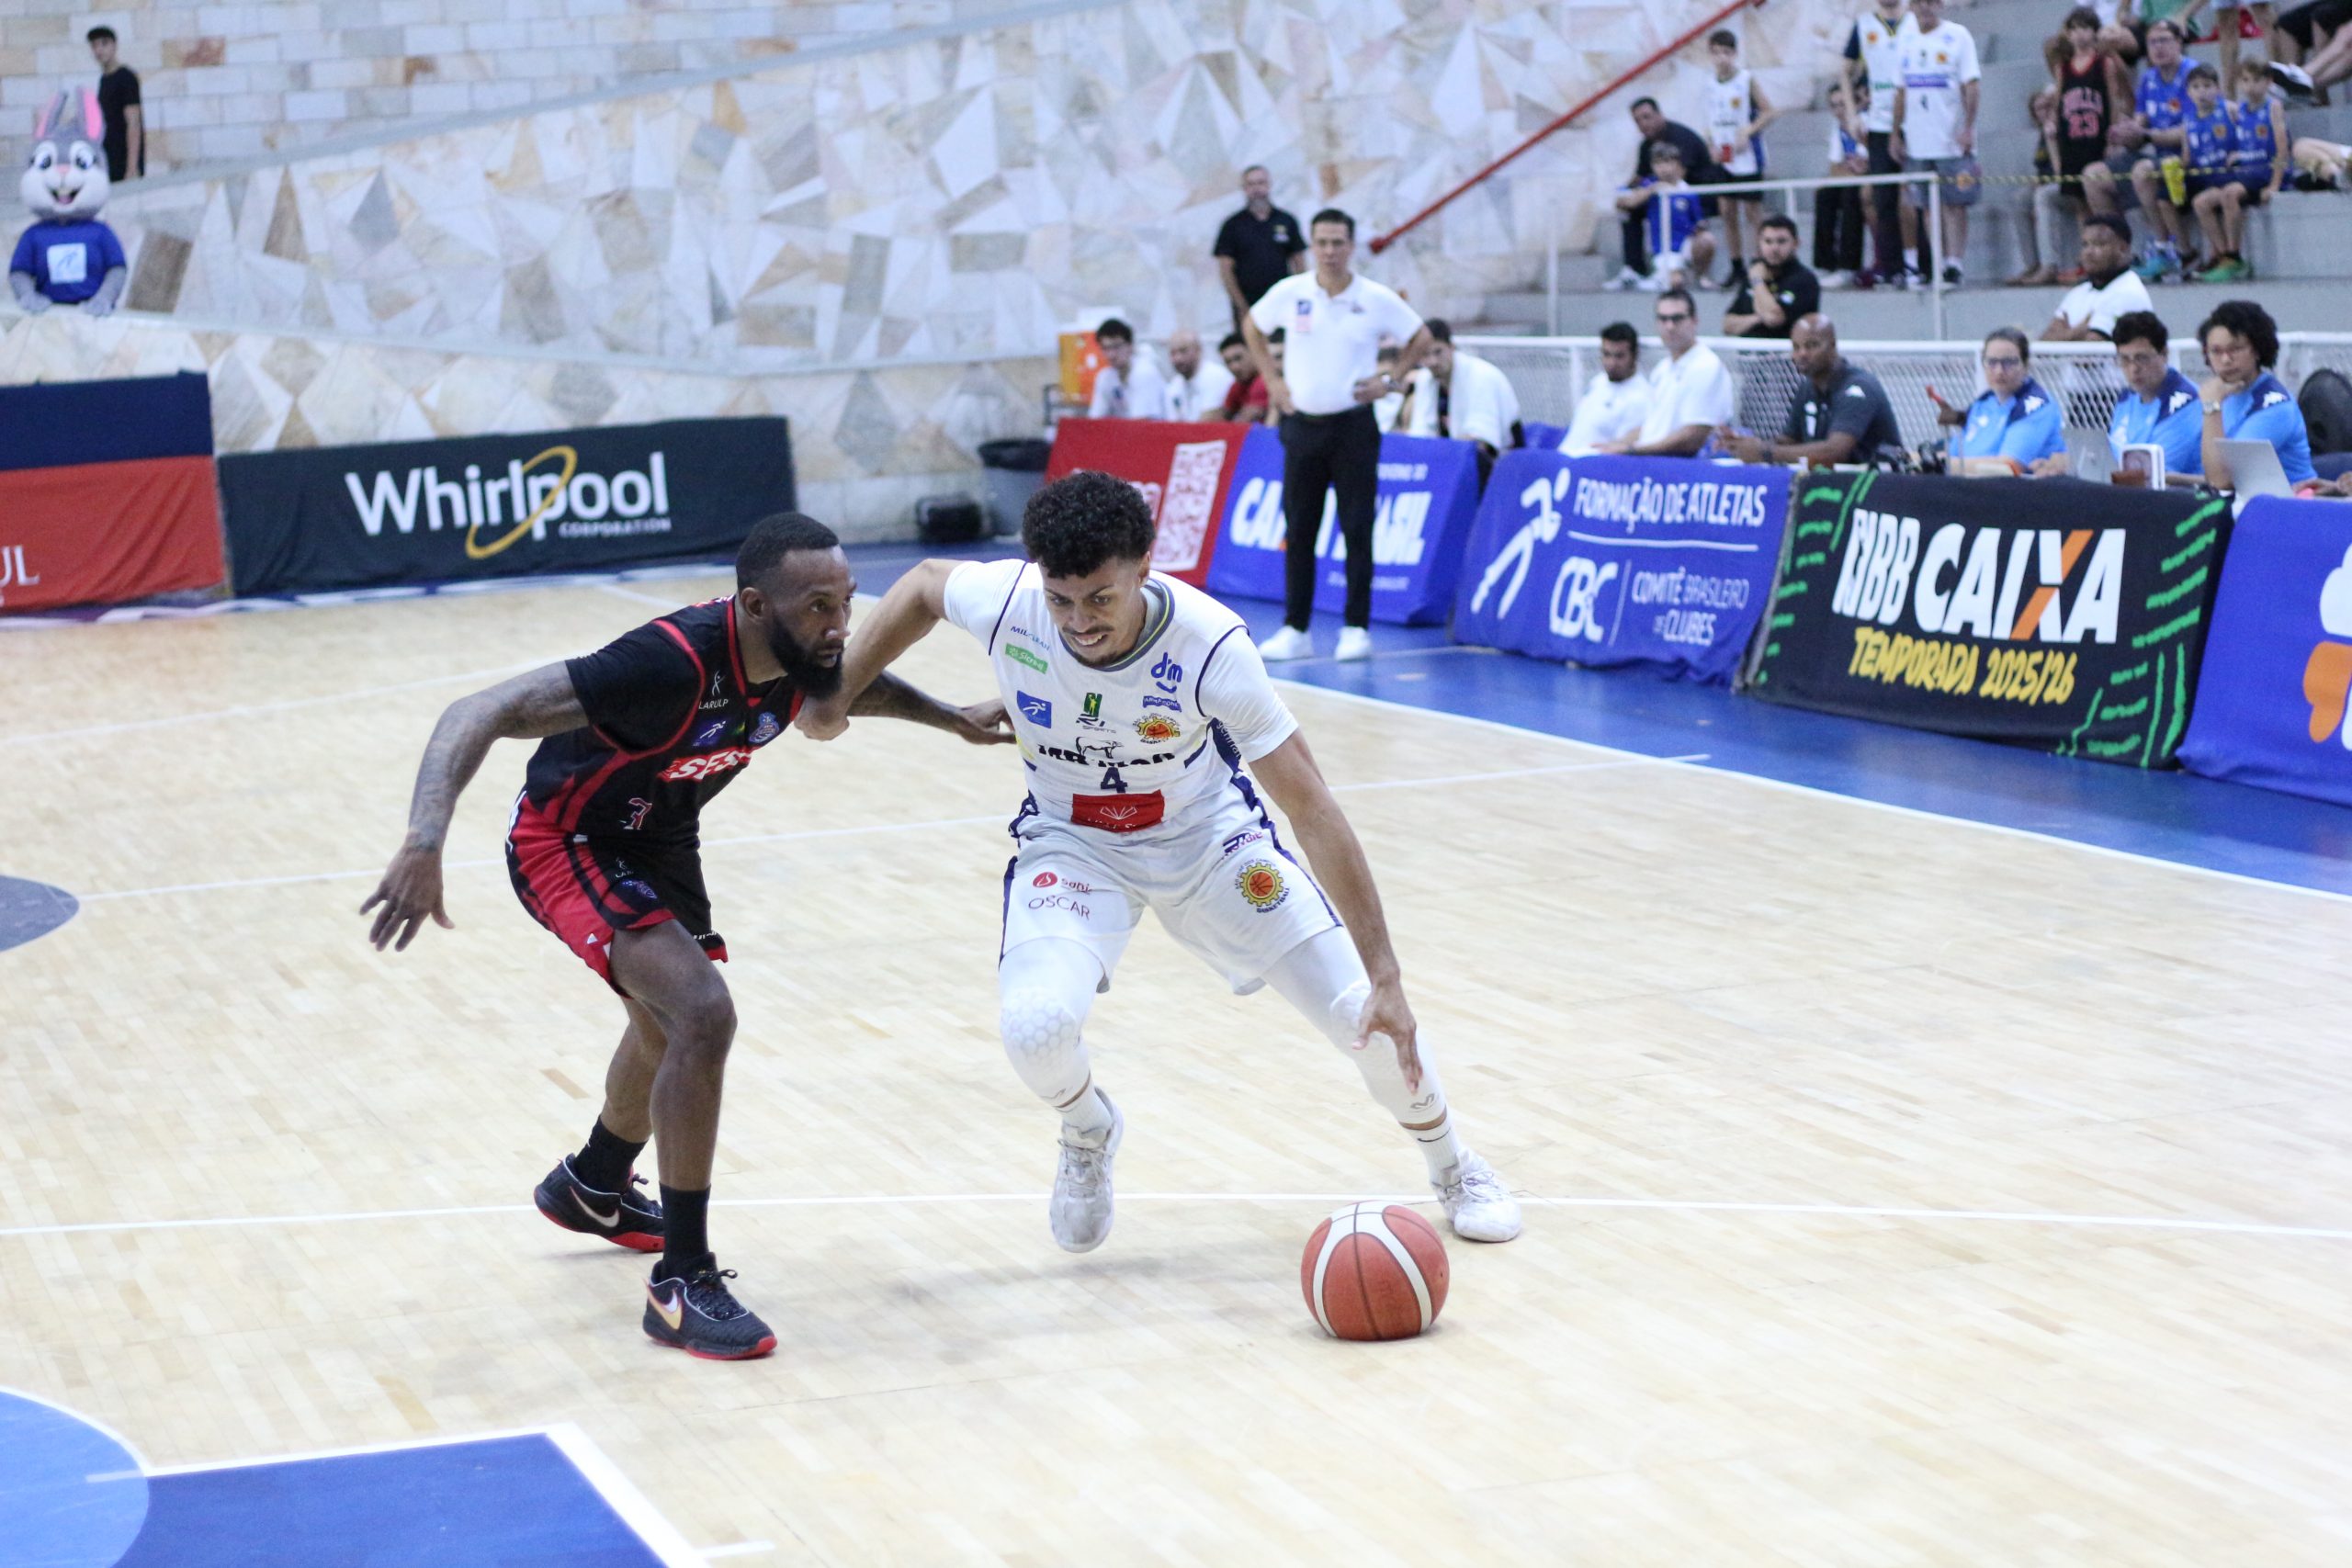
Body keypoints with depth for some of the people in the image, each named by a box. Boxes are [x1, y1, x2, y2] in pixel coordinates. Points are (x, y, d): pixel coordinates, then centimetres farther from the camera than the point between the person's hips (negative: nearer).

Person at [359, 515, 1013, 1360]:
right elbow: (480, 714, -43)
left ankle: (593, 1188, 58)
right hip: (566, 840, -9)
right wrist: (426, 841, -55)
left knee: (671, 1023, 28)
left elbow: (856, 688, 14)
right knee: (702, 1014, -25)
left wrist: (952, 718, 9)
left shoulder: (803, 660, -16)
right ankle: (683, 1281, -15)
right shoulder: (672, 663, -39)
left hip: (655, 839, 9)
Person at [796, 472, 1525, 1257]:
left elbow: (1312, 809, -29)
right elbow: (923, 583, -1)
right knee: (1034, 1024, -27)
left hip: (1209, 836, -1)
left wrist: (1385, 977, -30)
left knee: (1367, 1013, -6)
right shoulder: (1006, 603, -28)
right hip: (1074, 843, 1)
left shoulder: (1211, 645, -33)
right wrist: (837, 696, -3)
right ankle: (1089, 1134, 10)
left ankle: (1452, 1164, 27)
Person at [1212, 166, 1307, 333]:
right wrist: (1242, 307, -7)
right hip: (1247, 308, -1)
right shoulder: (1232, 225, 4)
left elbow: (1300, 265, 11)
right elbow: (1225, 271, 1)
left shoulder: (1287, 221, 9)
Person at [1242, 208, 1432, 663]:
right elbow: (1252, 326, 17)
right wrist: (1272, 378, 9)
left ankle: (1356, 628, 4)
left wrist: (1391, 380, -1)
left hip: (1353, 425, -2)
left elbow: (1420, 338, 9)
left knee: (1357, 530, -2)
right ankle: (1296, 629, 10)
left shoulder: (1377, 300, -4)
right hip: (1302, 423, 2)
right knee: (1298, 531, 4)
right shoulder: (1289, 293, 0)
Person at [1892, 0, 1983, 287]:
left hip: (1952, 139, -5)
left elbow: (1971, 86, -7)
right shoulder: (1908, 42, 13)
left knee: (1954, 203, -5)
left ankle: (1953, 266, -5)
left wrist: (1968, 128, -15)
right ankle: (1924, 266, 9)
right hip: (1917, 141, 5)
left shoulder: (1957, 36, -2)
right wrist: (1896, 133, 13)